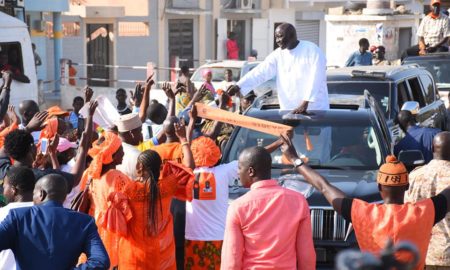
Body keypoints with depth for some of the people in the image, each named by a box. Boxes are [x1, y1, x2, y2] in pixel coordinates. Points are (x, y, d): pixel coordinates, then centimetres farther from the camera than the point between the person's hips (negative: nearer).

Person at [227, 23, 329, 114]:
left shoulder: (312, 50, -9)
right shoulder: (278, 55, 7)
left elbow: (315, 78, -18)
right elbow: (260, 72, -2)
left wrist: (305, 102, -28)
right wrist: (238, 86, -17)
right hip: (288, 111, 5)